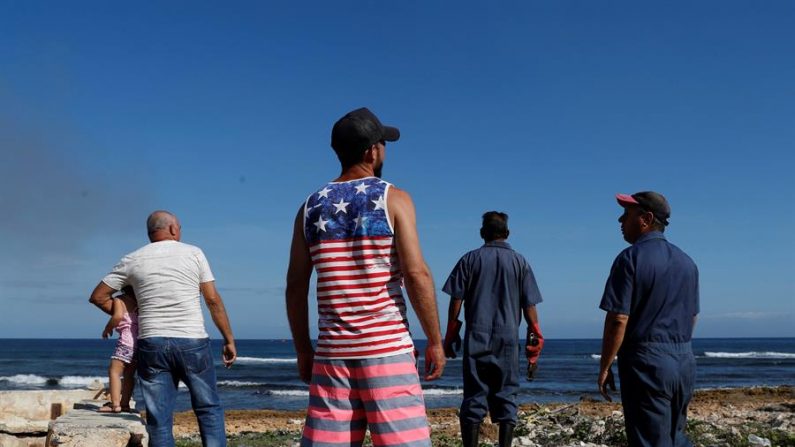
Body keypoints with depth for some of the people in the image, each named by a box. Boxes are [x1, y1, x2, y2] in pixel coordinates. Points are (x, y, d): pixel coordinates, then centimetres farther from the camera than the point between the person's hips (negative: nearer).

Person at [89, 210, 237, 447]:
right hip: (192, 343, -1)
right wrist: (229, 339, 6)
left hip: (151, 344, 2)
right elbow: (213, 300, 0)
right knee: (209, 409, 9)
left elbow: (98, 296, 10)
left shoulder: (133, 260, 8)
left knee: (159, 419, 5)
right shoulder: (194, 253, 3)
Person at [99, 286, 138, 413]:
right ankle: (125, 403, 15)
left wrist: (107, 328, -6)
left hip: (126, 341, -7)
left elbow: (118, 316, -20)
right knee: (129, 374, 14)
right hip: (140, 340, 7)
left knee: (114, 371, -3)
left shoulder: (119, 300, -3)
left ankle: (115, 404, -12)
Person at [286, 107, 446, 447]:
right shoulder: (393, 199, -3)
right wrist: (435, 341, -4)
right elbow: (416, 274, -11)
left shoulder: (312, 207, 8)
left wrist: (302, 349, 15)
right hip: (387, 348, -4)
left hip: (333, 352, 4)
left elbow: (296, 287, 7)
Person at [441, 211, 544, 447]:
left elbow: (456, 300, 1)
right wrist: (535, 339, 9)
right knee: (506, 397, 6)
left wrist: (450, 336, 6)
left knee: (474, 397, 3)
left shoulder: (470, 259, 5)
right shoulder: (519, 262, 7)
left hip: (476, 338, 0)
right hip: (508, 339, 0)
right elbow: (529, 306, 3)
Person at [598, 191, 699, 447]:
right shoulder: (686, 262, 11)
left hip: (646, 362, -7)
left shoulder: (631, 258, -12)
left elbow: (618, 320, -17)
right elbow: (692, 317, 17)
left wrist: (604, 368, -10)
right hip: (685, 363, 7)